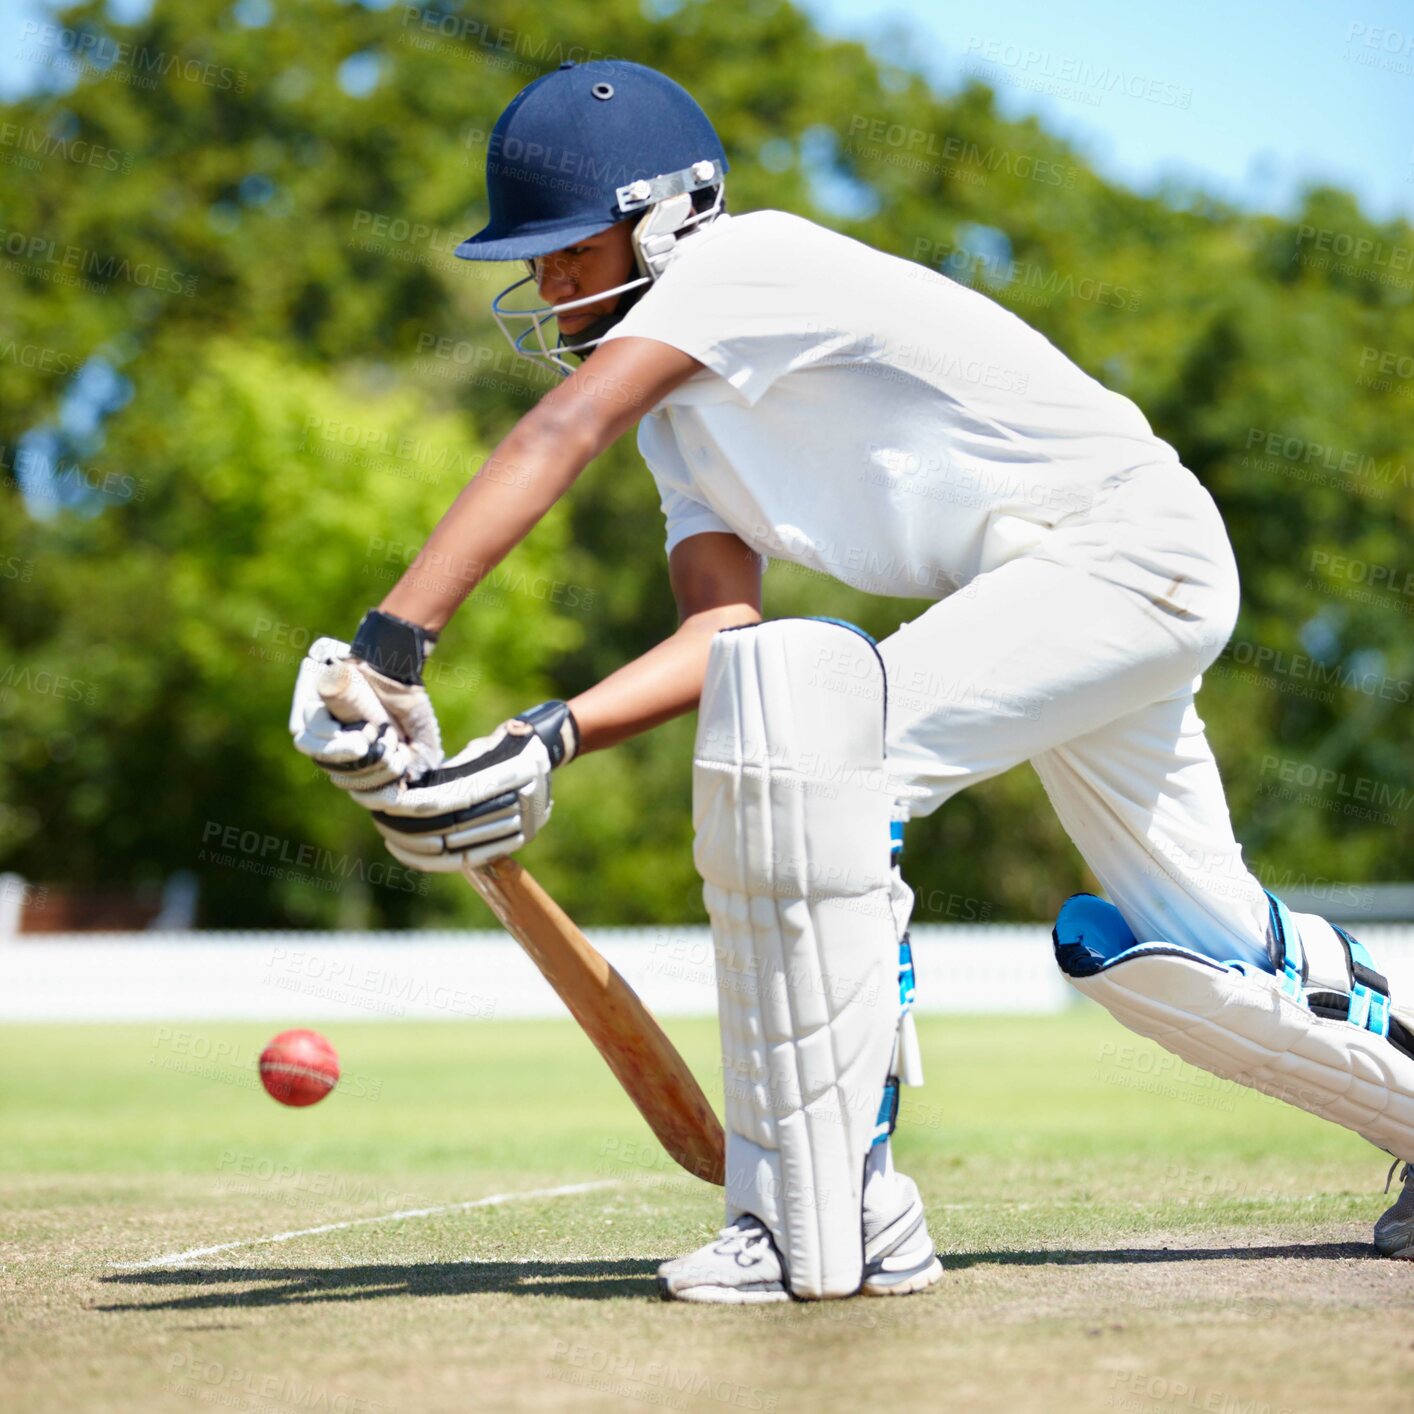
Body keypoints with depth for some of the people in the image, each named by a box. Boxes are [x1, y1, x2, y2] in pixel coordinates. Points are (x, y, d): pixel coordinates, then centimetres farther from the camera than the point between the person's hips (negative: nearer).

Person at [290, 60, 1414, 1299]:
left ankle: (827, 1222, -24)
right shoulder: (684, 408, 10)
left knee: (818, 740, -26)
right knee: (1176, 950, 17)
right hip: (1044, 591, 11)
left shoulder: (743, 259, -16)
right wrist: (546, 743, -21)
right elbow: (727, 627, -5)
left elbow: (559, 437, -31)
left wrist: (387, 649, -37)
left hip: (1130, 538, -11)